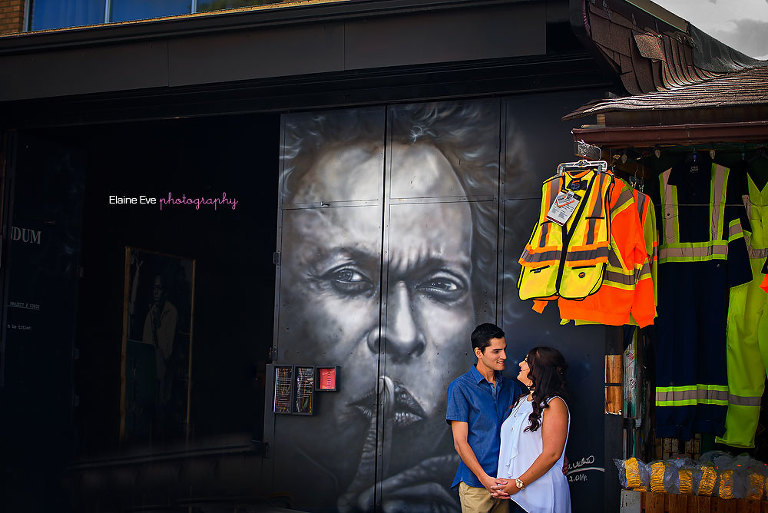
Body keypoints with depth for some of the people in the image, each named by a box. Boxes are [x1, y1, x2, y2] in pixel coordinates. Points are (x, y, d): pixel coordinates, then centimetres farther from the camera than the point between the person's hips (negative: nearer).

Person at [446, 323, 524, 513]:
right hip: (475, 484, -5)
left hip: (504, 482, 5)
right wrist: (485, 479, -16)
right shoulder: (460, 387, -4)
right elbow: (460, 441, -8)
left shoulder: (511, 387, 11)